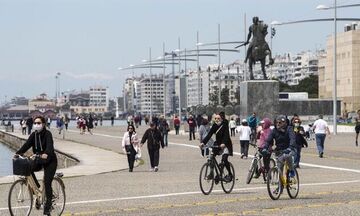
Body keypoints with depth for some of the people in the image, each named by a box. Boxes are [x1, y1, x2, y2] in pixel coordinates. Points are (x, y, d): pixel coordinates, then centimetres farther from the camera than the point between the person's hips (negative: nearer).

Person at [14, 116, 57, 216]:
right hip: (39, 160, 6)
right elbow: (27, 145, -8)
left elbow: (50, 145, -33)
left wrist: (46, 154, -53)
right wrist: (18, 153, -24)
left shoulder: (47, 134, -16)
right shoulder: (34, 135, 2)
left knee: (47, 183, -12)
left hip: (50, 161, -6)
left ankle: (48, 207, -3)